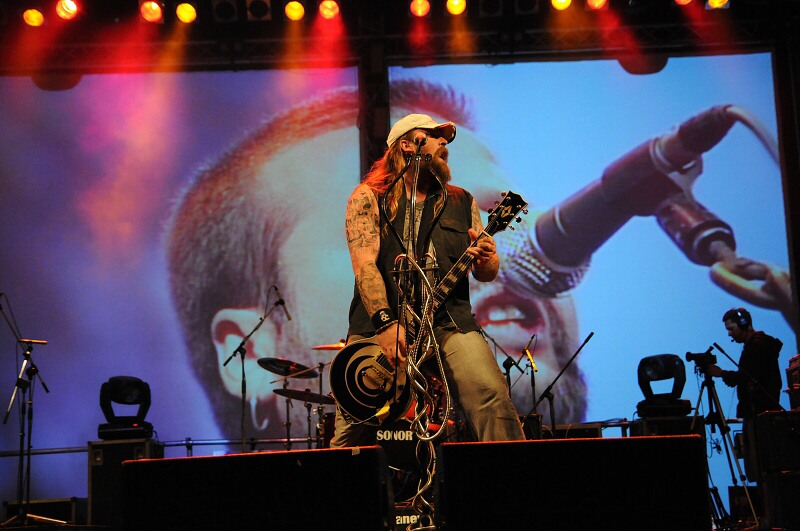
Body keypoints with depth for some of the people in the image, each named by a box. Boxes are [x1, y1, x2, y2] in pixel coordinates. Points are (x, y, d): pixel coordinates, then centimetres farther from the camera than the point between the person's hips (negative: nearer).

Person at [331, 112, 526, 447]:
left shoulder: (462, 202, 17)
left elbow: (487, 274, 16)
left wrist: (486, 261, -9)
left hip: (449, 322, 2)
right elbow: (364, 264, -7)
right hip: (378, 324, -2)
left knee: (492, 398, -22)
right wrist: (386, 323, -21)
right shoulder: (368, 197, 7)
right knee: (352, 429, -11)